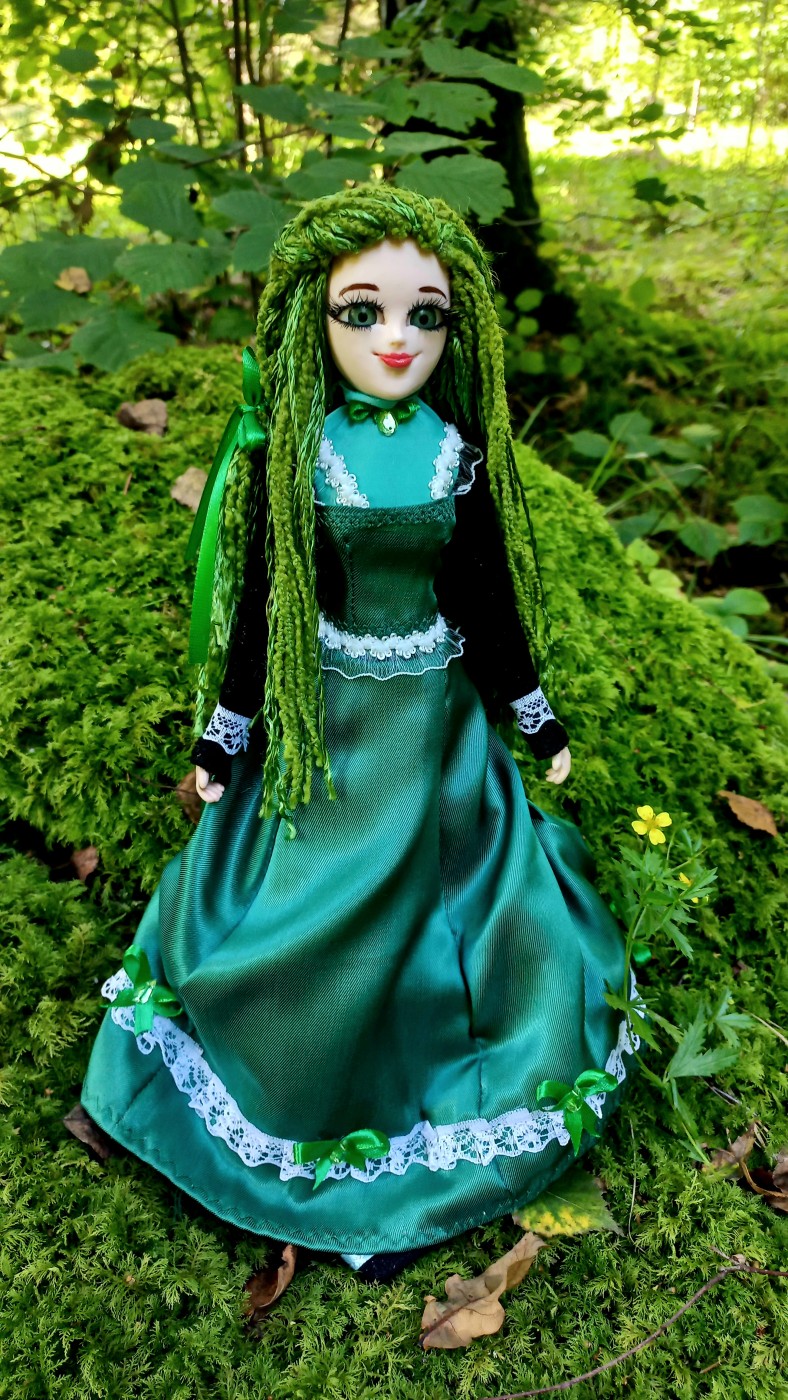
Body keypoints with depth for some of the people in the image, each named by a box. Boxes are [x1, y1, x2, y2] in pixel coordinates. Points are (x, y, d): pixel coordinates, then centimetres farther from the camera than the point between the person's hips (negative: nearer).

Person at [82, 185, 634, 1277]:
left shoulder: (462, 447, -6)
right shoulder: (287, 452, -12)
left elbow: (486, 594, 3)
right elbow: (259, 601, -5)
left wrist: (532, 714, 8)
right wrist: (227, 734, 0)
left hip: (437, 722, 2)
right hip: (325, 723, -1)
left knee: (445, 894, 13)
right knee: (312, 920, 11)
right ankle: (315, 1089, 40)